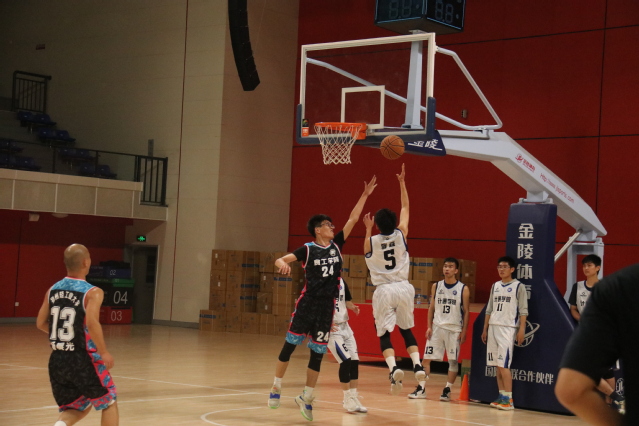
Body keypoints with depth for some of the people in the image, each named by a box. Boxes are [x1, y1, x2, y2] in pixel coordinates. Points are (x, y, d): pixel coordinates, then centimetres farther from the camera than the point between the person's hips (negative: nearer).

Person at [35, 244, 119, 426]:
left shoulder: (53, 290, 5)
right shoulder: (93, 293, -13)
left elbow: (41, 323, 10)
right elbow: (92, 323, -27)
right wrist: (104, 352, -17)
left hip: (57, 359, 5)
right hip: (83, 360, -5)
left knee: (78, 407, 20)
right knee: (109, 403, 15)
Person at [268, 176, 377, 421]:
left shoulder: (336, 245, 7)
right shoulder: (308, 250, -5)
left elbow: (353, 219, 7)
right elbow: (279, 260, -9)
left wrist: (365, 195, 3)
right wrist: (283, 264, -33)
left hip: (327, 308, 4)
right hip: (307, 304, -4)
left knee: (318, 354, 7)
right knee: (290, 345, 3)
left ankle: (306, 398, 16)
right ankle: (276, 387, 18)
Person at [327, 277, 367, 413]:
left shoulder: (341, 281, 8)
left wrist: (353, 307, -4)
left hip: (345, 326, 7)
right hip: (331, 328, -7)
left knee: (355, 362, 5)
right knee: (346, 361, -15)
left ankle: (354, 398, 16)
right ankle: (348, 400, -3)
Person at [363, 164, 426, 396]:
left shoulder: (371, 242, -2)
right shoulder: (401, 235, 0)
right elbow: (405, 208, 14)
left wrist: (368, 229, 32)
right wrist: (402, 183, 21)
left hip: (384, 290, -2)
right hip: (403, 288, 2)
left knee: (384, 334, 2)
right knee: (406, 330, 19)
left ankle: (394, 368, -21)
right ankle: (417, 364, 2)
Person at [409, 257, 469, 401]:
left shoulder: (463, 289, -3)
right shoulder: (436, 286, 6)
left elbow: (466, 312, -1)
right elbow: (432, 308, 10)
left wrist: (464, 331, -7)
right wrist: (429, 327, 2)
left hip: (454, 329, -3)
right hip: (437, 327, 3)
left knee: (453, 360, 2)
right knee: (426, 358, 0)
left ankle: (447, 390, 11)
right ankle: (421, 389, 6)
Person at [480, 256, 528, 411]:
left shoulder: (518, 287, -2)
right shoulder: (495, 286, 15)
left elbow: (523, 310, -6)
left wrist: (521, 330, -13)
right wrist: (485, 329, 16)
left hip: (508, 328, -6)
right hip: (493, 327, 6)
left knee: (503, 364, -12)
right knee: (497, 365, 6)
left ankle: (508, 399, -9)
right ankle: (501, 396, 11)